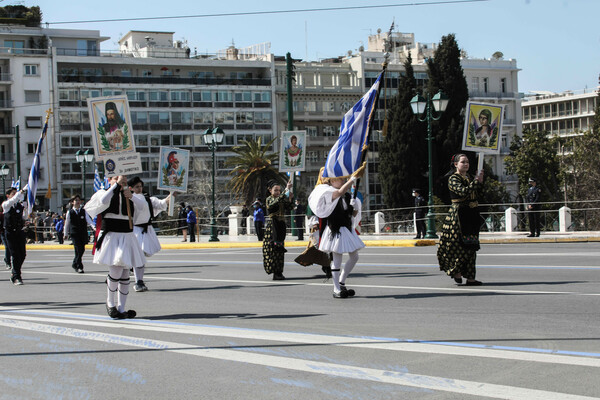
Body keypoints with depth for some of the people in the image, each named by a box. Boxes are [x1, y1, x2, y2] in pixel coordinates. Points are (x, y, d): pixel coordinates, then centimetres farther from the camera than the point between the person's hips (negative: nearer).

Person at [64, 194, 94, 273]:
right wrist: (66, 234, 18)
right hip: (74, 234, -3)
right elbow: (67, 223, 12)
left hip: (83, 233, 3)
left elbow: (89, 220, -4)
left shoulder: (83, 211, 6)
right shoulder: (70, 212, 2)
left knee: (82, 250, 7)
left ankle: (75, 264, 27)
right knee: (78, 250, -10)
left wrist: (93, 226, -22)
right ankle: (79, 267, -3)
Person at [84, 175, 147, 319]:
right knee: (116, 270, -18)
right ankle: (110, 303, 2)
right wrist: (116, 185, -14)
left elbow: (142, 206, 4)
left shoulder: (128, 196, 16)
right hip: (111, 236, -5)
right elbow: (103, 201, -20)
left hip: (127, 238, 5)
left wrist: (131, 196, -11)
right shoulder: (105, 193, 3)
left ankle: (121, 309, 10)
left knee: (125, 274, 4)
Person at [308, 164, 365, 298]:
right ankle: (336, 290, 4)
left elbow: (353, 214, 18)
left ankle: (341, 282, 25)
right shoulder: (328, 194, -11)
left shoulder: (347, 195, 12)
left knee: (354, 257, 11)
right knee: (337, 259, -4)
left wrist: (355, 209, -7)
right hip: (335, 230, -8)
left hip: (347, 229, 8)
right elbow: (340, 192, -33)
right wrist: (354, 177, -36)